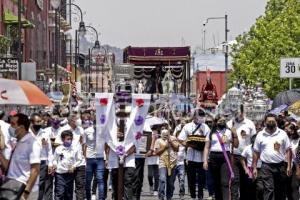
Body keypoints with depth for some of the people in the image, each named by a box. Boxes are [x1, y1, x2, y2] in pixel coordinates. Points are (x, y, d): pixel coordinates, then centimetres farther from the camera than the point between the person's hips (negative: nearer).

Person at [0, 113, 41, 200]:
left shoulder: (32, 143, -11)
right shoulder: (17, 143, 13)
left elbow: (35, 170, -16)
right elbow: (7, 167, 14)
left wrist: (26, 193, -22)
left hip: (24, 192, -8)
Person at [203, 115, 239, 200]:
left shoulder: (229, 132, 10)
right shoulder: (211, 133, 9)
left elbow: (236, 145, 11)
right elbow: (207, 147, 7)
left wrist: (235, 135, -3)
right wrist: (205, 161, -1)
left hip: (225, 157, -1)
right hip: (214, 157, 1)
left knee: (225, 183, -13)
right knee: (216, 183, 7)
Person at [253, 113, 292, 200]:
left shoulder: (282, 133, 3)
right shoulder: (260, 135, 4)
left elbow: (288, 150, 4)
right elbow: (256, 153, 7)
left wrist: (289, 166, -3)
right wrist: (254, 168, 3)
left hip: (281, 166, 1)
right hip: (266, 166, -1)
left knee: (281, 190, 9)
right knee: (268, 189, -10)